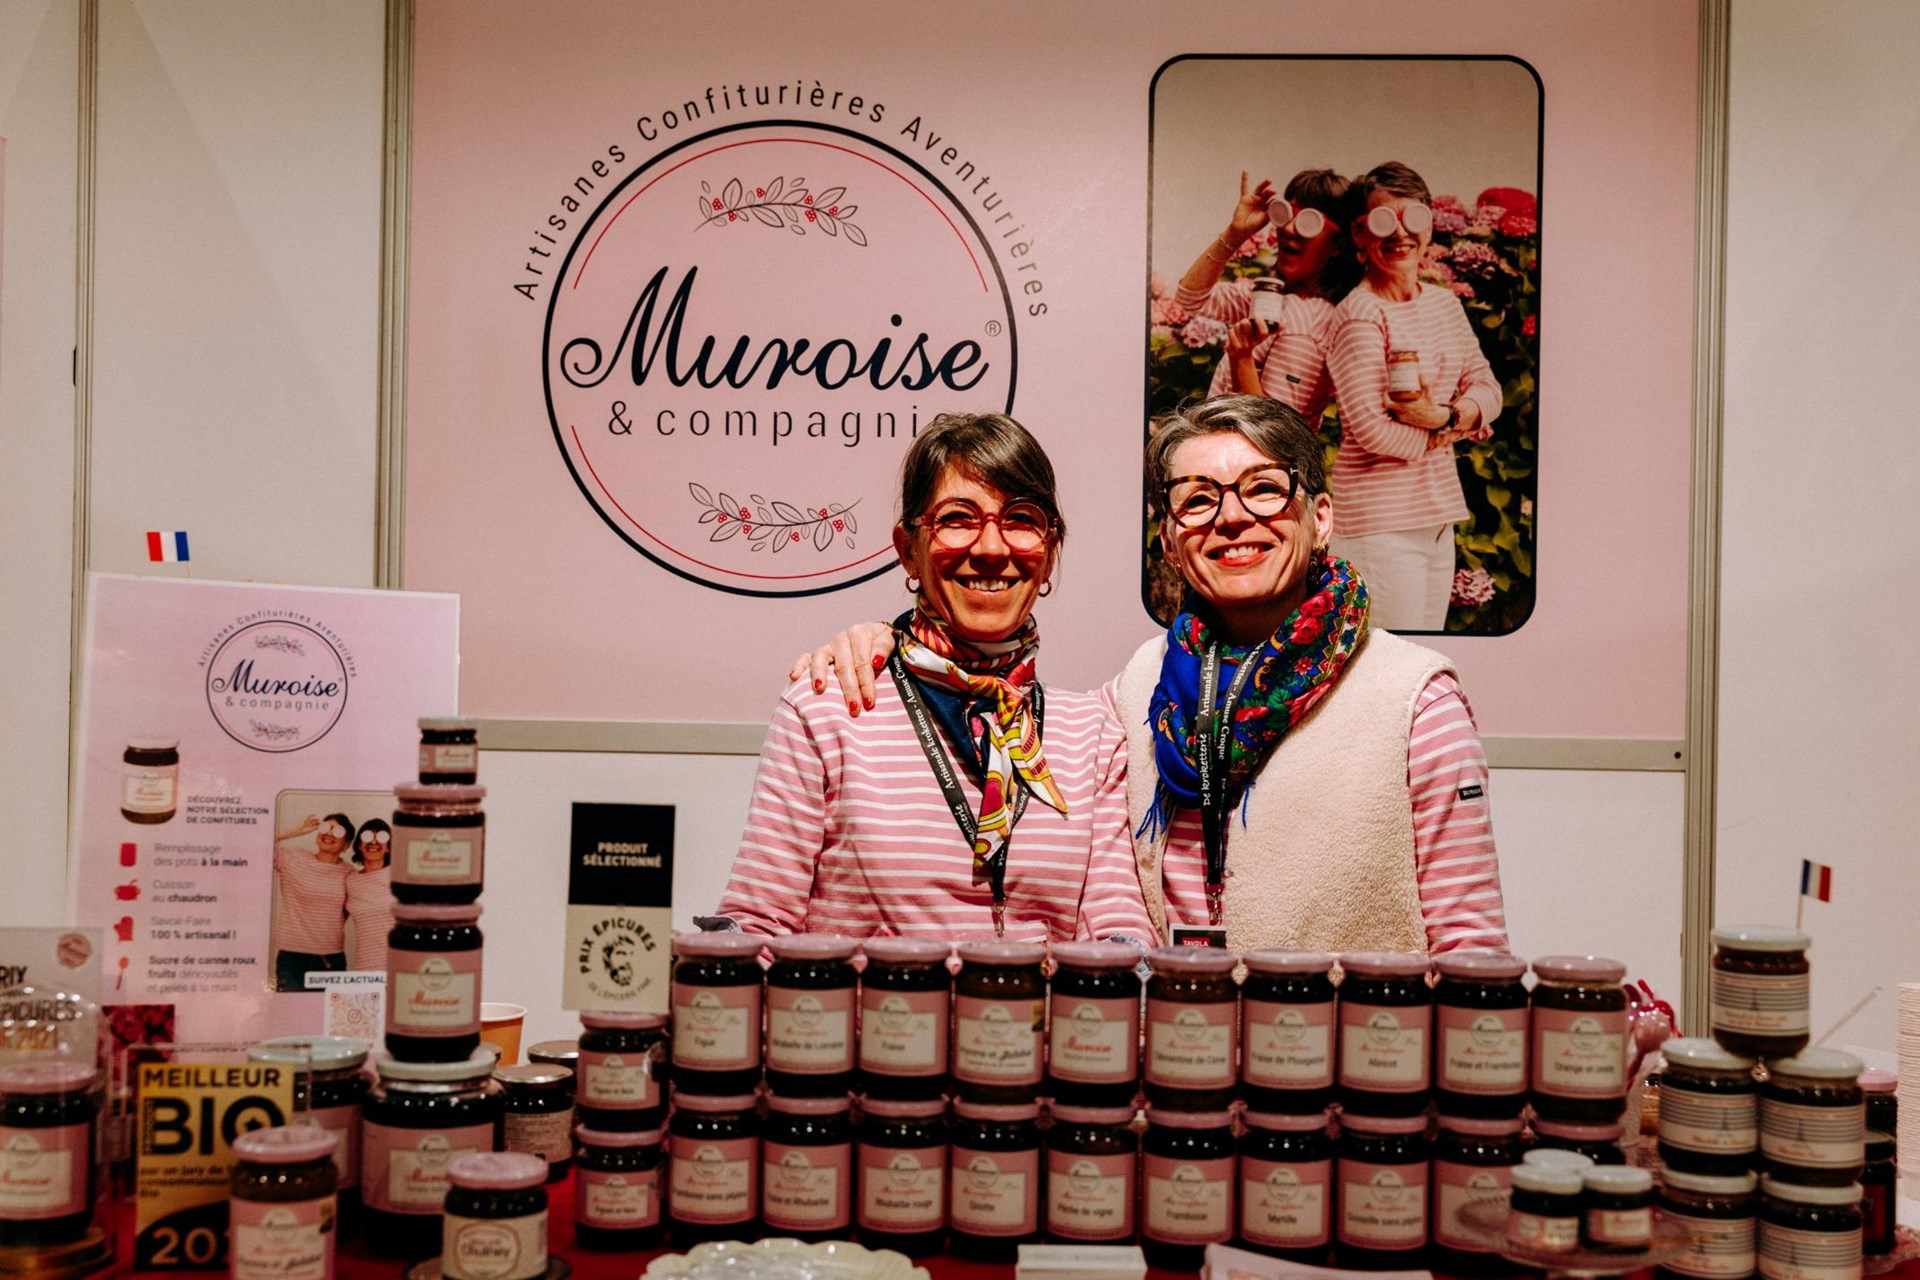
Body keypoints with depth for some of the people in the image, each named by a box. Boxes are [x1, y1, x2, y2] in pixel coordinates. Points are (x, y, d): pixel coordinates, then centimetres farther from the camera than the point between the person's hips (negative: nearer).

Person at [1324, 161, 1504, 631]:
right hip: (1380, 522, -8)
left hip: (1438, 515, 8)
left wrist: (1443, 416, -12)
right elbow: (1373, 429, -20)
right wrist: (1454, 430, -4)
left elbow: (1488, 389, 10)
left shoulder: (1444, 302, 12)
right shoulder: (1360, 315, -14)